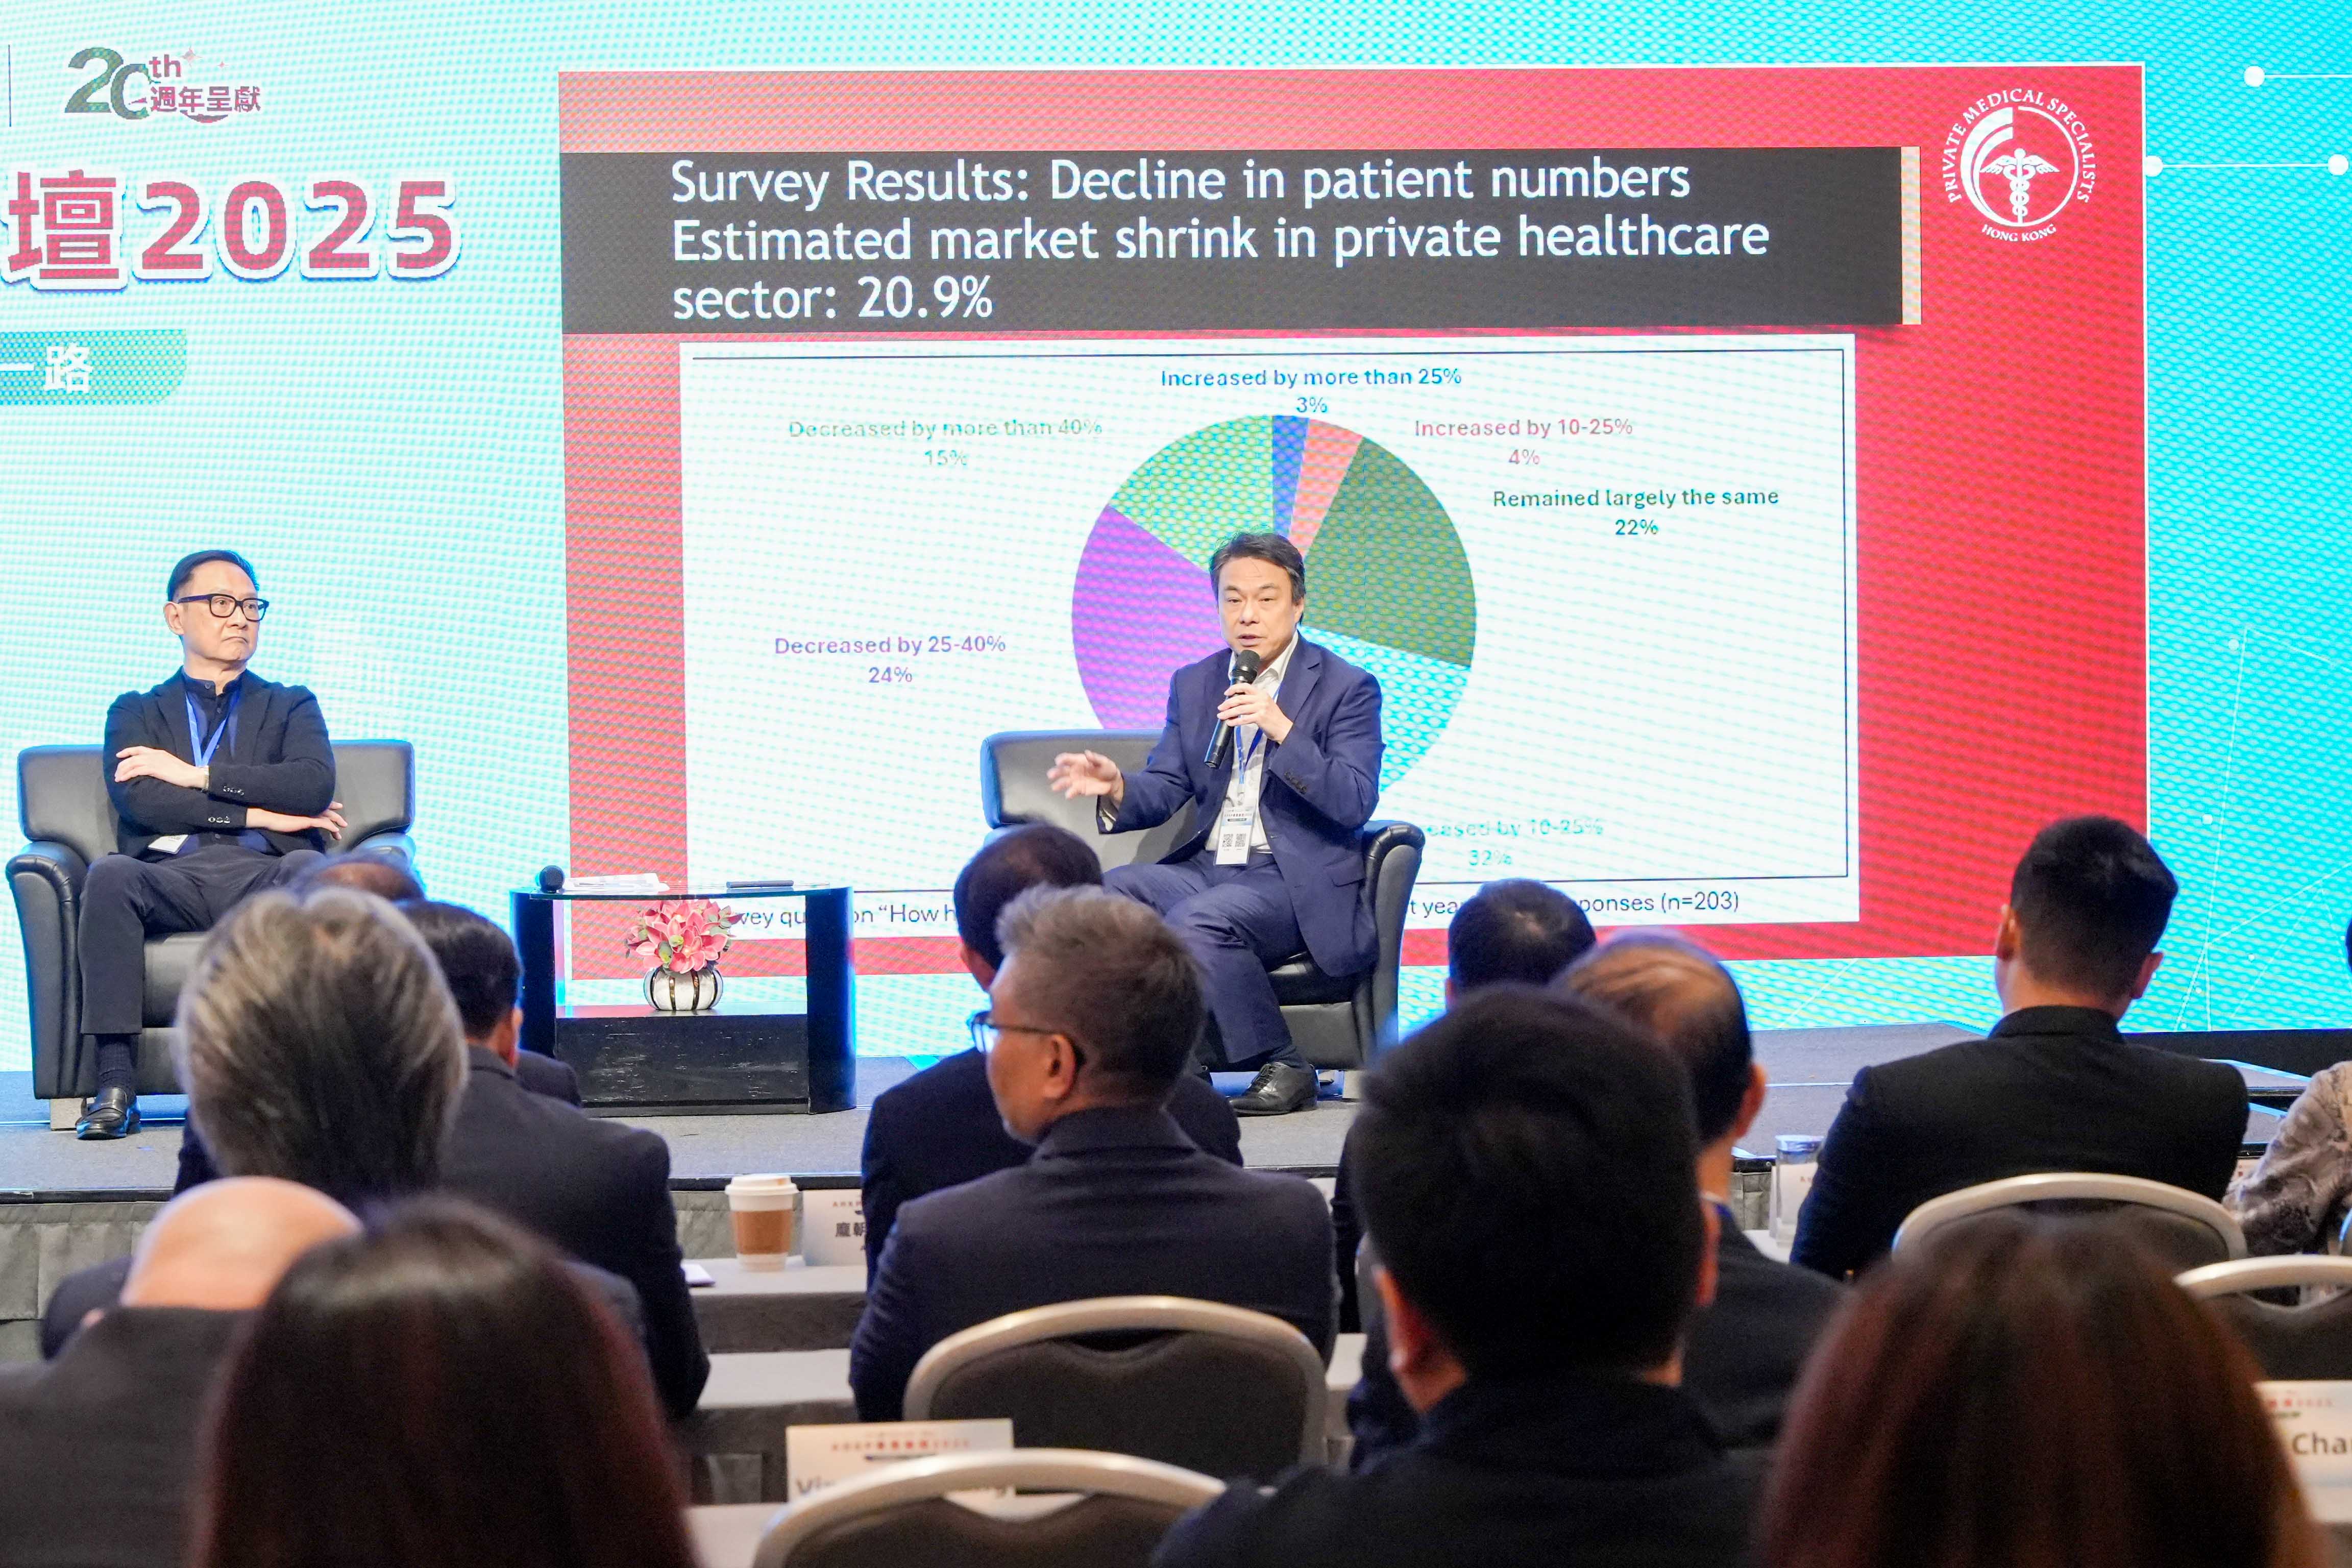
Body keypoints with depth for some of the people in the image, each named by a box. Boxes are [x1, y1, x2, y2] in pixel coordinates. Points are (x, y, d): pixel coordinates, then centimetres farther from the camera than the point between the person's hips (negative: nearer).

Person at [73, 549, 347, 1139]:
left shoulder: (291, 707, 26)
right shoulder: (136, 712, 25)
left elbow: (315, 785, 3)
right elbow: (139, 802, 3)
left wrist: (197, 774, 0)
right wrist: (257, 814, -3)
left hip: (262, 876, 0)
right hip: (172, 875, 0)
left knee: (308, 868, -36)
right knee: (109, 875, -34)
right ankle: (115, 1084, -35)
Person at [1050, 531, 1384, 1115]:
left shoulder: (1347, 688, -1)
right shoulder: (1193, 684, 15)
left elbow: (1354, 805, -11)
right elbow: (1164, 790, 11)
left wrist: (1281, 729, -23)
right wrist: (1117, 788, -13)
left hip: (1297, 881, -5)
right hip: (1206, 869, 5)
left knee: (1197, 920, -33)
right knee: (1110, 890, -24)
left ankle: (1283, 1067, -16)